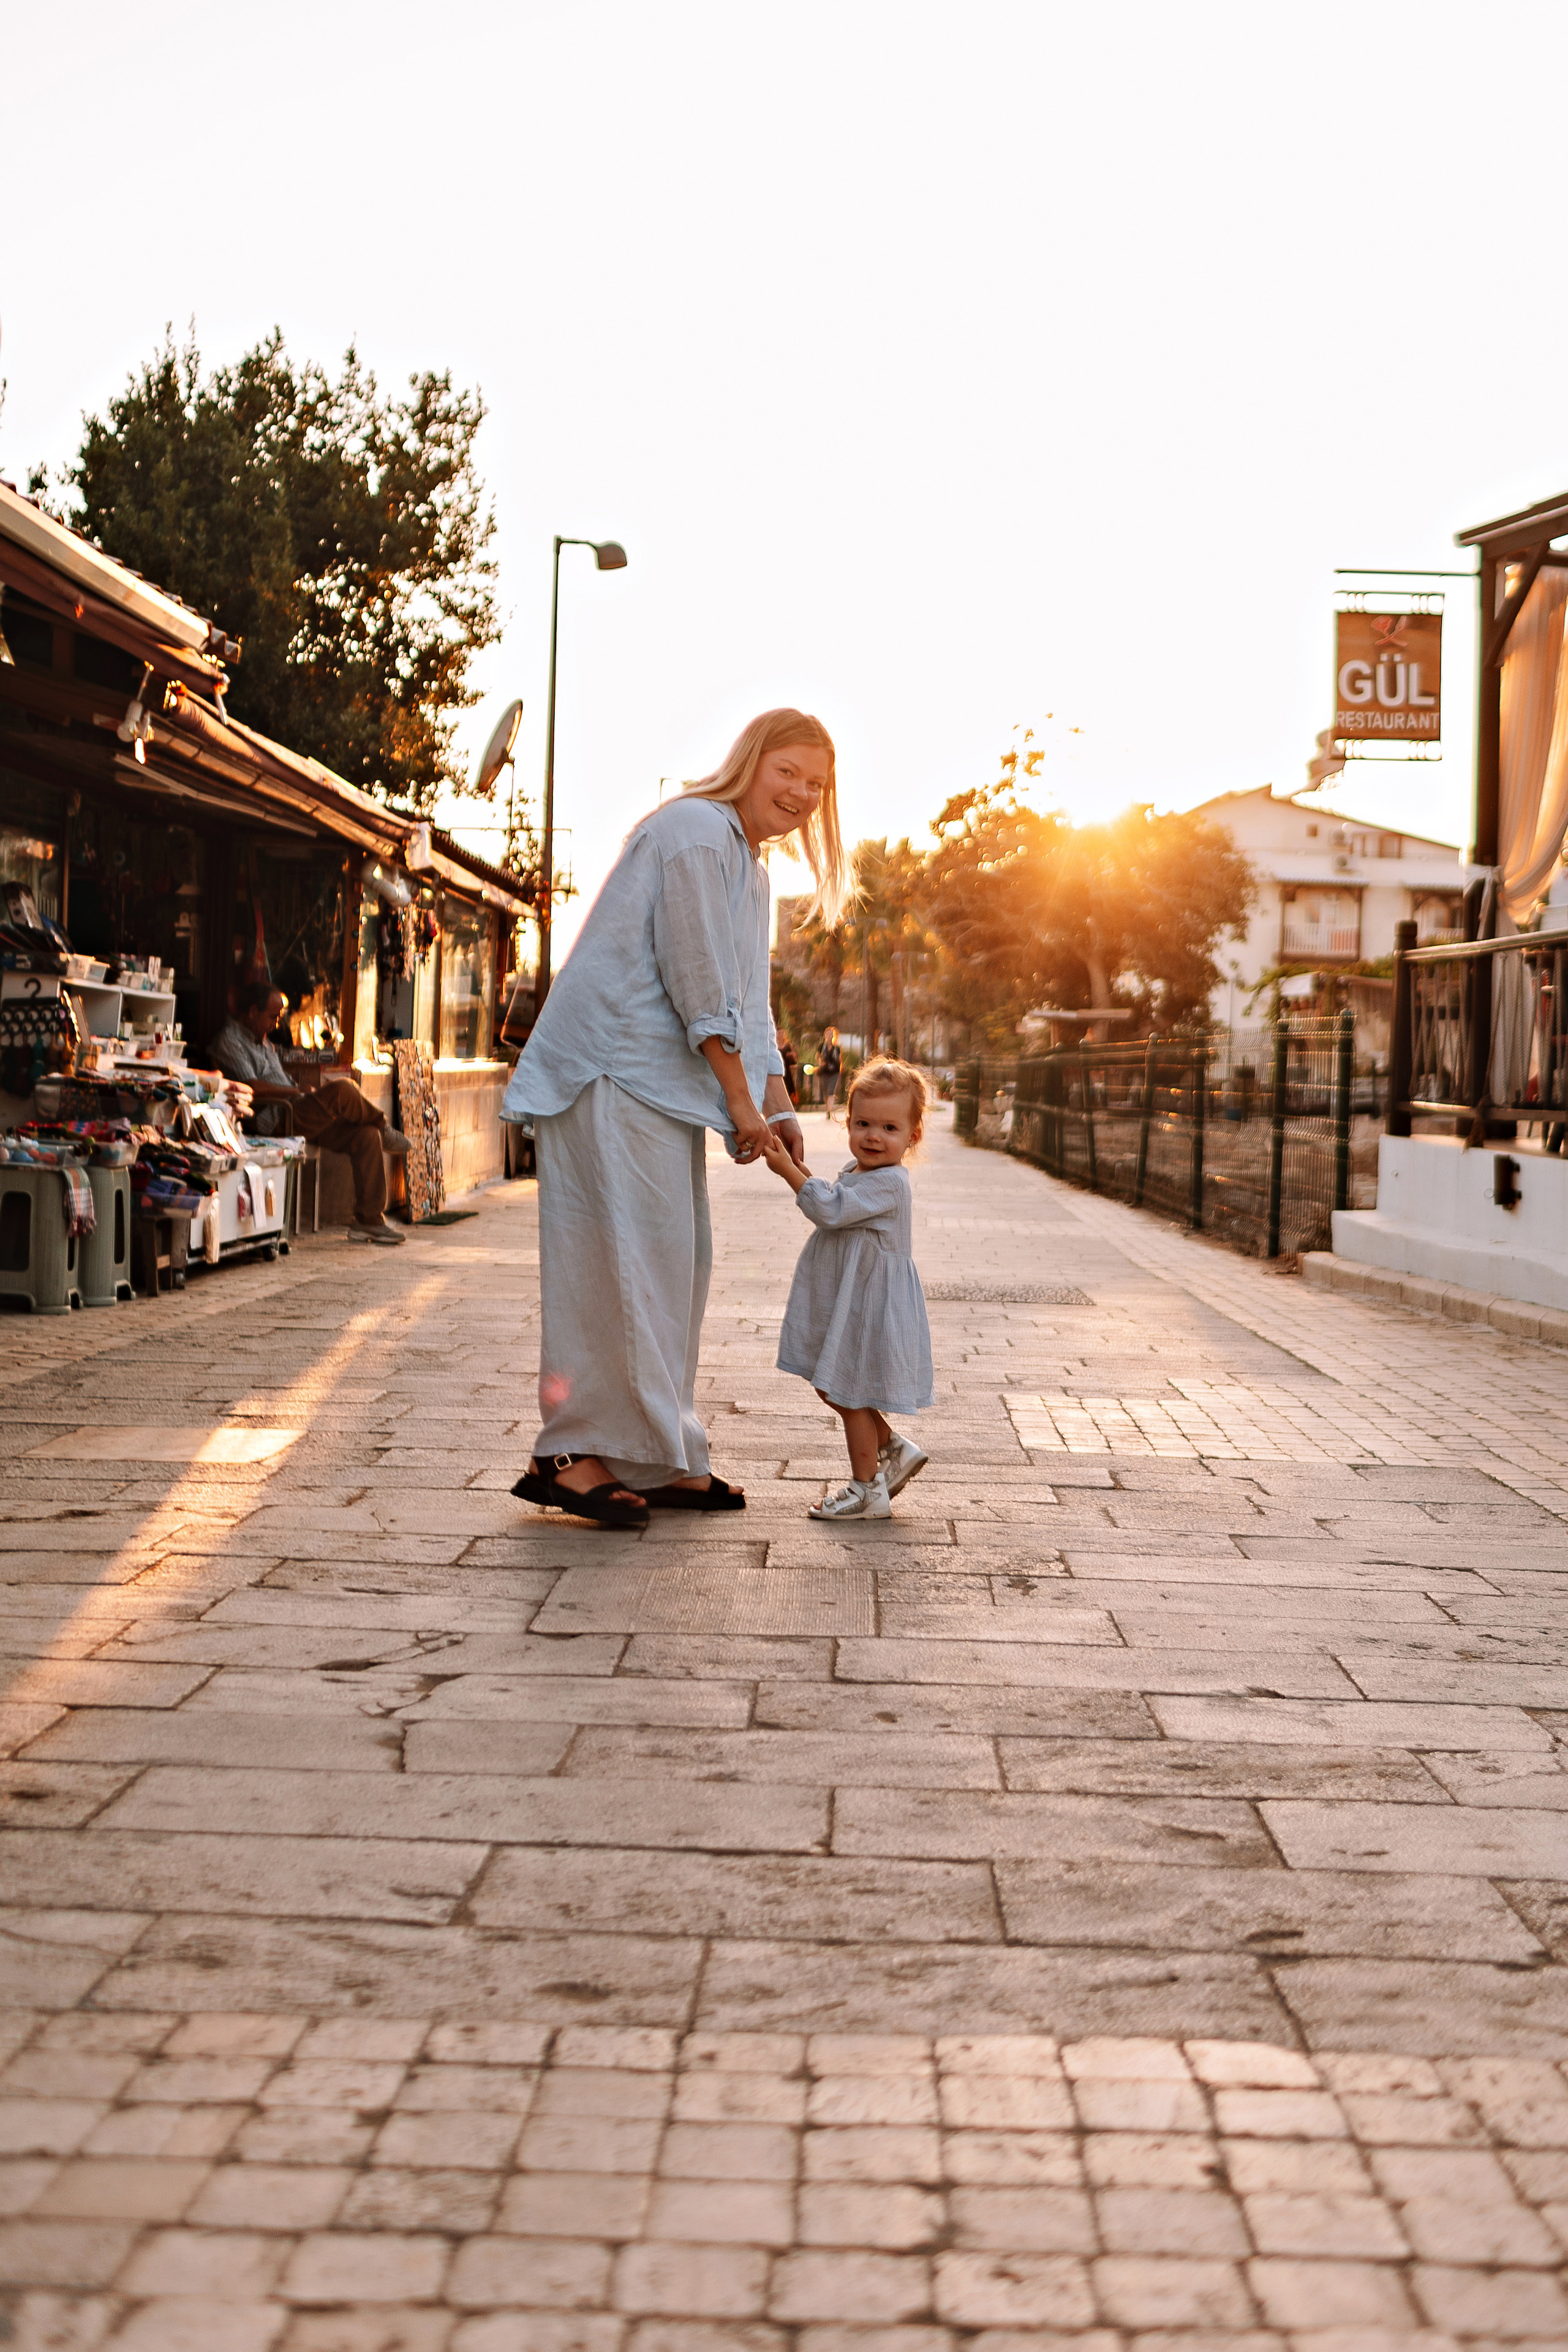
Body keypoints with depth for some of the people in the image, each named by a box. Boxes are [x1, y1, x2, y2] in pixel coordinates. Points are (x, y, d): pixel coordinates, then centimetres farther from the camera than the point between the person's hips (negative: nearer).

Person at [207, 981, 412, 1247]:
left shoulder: (264, 1042, 28)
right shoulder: (230, 1041, -3)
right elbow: (252, 1087, -16)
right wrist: (298, 1091, -9)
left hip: (301, 1120, 10)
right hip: (273, 1123, -10)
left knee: (366, 1135, -8)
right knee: (342, 1088, -28)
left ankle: (369, 1220, -5)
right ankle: (385, 1130, 1)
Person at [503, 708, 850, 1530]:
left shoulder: (750, 867, 23)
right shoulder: (698, 832, -10)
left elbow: (748, 1001, 21)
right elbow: (697, 980, -15)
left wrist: (778, 1110, 10)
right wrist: (740, 1098, -12)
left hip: (664, 1084, 10)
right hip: (615, 1069, -10)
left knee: (678, 1261, 9)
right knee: (626, 1254, -13)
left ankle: (658, 1461, 14)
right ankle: (573, 1453, -10)